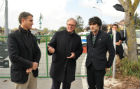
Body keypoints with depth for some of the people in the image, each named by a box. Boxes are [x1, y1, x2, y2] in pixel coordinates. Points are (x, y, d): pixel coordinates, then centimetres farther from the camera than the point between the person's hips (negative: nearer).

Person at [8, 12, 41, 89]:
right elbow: (13, 57, -22)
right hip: (21, 73, -6)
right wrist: (31, 64, -18)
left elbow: (37, 52, 5)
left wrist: (34, 65, -14)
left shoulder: (32, 37, 8)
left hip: (33, 72, 6)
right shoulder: (13, 36, -13)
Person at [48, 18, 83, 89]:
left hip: (70, 68, 3)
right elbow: (51, 45, -3)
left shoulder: (77, 38, 8)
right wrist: (51, 49, -26)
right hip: (57, 66, -2)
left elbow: (80, 50, 12)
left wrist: (75, 54, -9)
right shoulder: (58, 34, -1)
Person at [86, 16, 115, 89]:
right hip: (89, 66, 5)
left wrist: (108, 65, -3)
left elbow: (112, 51, -4)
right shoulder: (89, 37, 9)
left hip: (99, 66, -5)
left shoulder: (105, 36, -8)